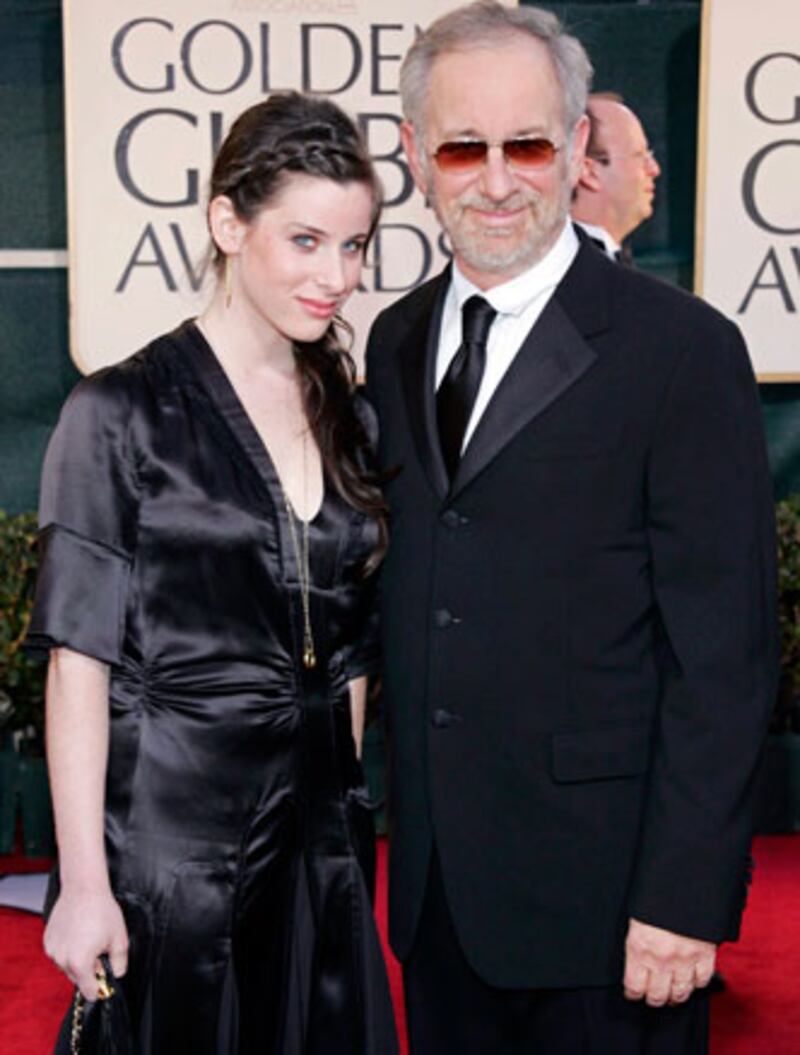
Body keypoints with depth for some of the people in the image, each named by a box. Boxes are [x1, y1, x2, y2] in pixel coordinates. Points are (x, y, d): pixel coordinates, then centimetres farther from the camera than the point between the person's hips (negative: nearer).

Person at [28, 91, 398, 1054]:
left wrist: (351, 811, 11)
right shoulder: (123, 413, -9)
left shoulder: (349, 421, 7)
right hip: (171, 836, -5)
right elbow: (79, 663, -12)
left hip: (321, 835, 5)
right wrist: (85, 884, -14)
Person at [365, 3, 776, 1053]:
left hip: (603, 890, -5)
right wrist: (401, 828, 8)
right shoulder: (396, 343, 8)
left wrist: (685, 896, -15)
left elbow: (722, 658, -13)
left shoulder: (683, 349, -11)